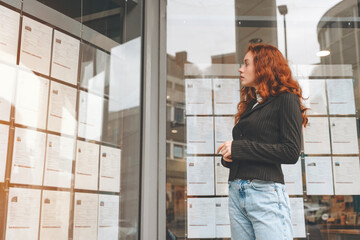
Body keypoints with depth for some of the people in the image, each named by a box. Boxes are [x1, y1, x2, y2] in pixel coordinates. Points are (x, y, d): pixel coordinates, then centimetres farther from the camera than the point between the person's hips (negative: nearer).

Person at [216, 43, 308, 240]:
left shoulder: (286, 100, -1)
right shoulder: (249, 105, 20)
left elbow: (291, 153, -12)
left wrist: (238, 148, -12)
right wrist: (228, 156, 0)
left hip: (265, 192, -7)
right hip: (236, 192, 7)